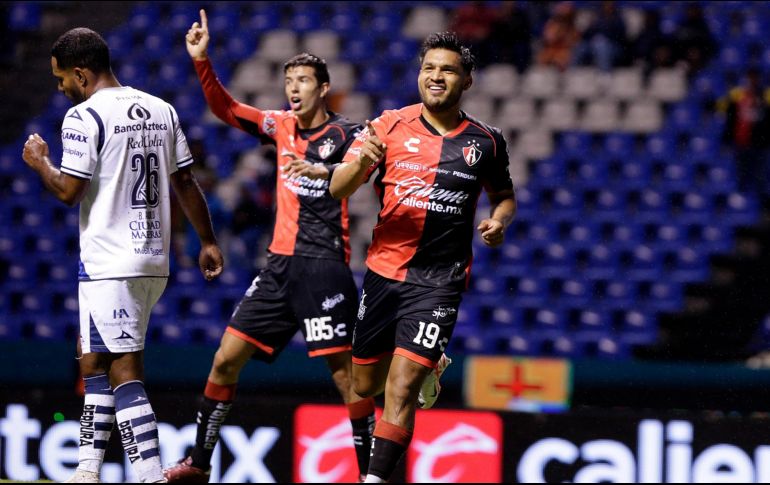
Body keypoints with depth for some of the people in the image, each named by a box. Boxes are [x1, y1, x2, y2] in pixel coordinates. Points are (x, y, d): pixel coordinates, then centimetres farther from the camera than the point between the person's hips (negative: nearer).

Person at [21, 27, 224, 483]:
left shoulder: (84, 117, -12)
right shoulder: (161, 110, 10)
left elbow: (68, 190, -14)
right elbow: (185, 181, 14)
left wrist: (39, 161, 5)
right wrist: (208, 241, 20)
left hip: (110, 264, -8)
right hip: (155, 261, 8)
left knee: (125, 373, -9)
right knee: (95, 363, 19)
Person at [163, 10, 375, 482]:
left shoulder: (345, 133, -5)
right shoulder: (282, 126, 14)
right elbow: (226, 108, 18)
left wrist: (322, 170, -42)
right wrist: (202, 60, 6)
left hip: (324, 263, -6)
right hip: (280, 263, 6)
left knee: (343, 369, -12)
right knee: (226, 359, 5)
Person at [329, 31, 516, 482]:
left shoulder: (487, 141, 3)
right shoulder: (390, 126, 0)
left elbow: (505, 195, 21)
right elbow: (338, 189, -5)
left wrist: (499, 220, -2)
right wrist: (361, 163, -27)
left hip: (439, 280, -2)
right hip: (383, 271, 2)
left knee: (400, 390, -15)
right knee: (364, 386, 12)